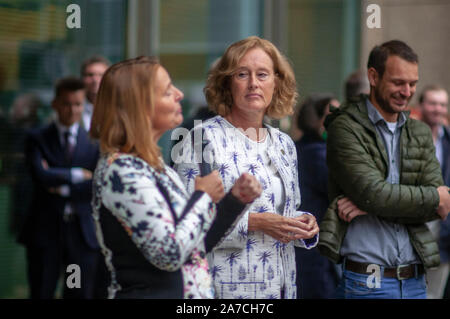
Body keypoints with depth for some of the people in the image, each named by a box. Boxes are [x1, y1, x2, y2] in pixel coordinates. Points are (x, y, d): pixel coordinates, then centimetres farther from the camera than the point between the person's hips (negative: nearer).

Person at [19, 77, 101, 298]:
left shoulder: (94, 141, 7)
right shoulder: (37, 139, 4)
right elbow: (42, 176, -14)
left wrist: (63, 188, -12)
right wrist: (78, 174, -9)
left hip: (84, 232, 1)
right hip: (45, 230, -1)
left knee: (82, 295, 4)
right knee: (41, 294, 5)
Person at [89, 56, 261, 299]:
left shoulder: (153, 165, 10)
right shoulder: (123, 170, -18)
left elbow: (194, 245, 14)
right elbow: (170, 254, -25)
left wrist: (234, 200, 3)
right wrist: (204, 197, -12)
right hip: (147, 291, -9)